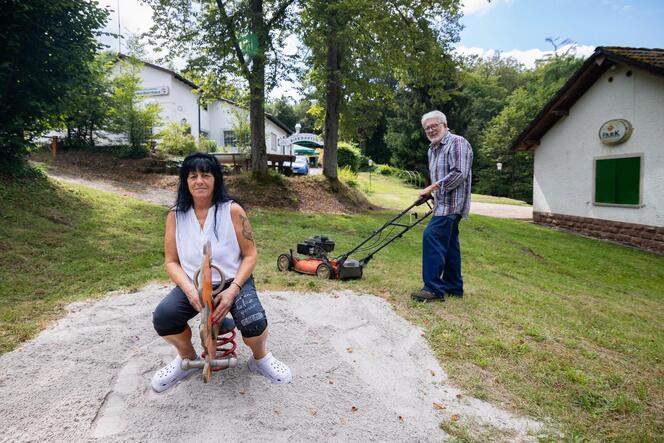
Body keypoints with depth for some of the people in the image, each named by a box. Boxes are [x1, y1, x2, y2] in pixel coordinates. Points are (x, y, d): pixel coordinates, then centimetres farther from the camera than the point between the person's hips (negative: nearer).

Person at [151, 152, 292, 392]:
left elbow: (250, 254, -6)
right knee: (162, 317, -24)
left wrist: (233, 289, -19)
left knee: (254, 324, -28)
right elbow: (172, 262, 2)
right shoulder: (175, 216, -1)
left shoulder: (232, 211, -9)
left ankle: (260, 358, 11)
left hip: (233, 282, -2)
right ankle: (187, 358, 11)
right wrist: (189, 290, -16)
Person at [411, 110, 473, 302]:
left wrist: (433, 187, -19)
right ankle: (454, 287, 20)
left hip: (452, 203, -10)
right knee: (448, 243, 12)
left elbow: (459, 174, -20)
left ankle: (434, 288, -15)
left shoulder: (457, 143, -10)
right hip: (443, 203, 10)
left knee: (432, 237, -18)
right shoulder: (432, 149, 18)